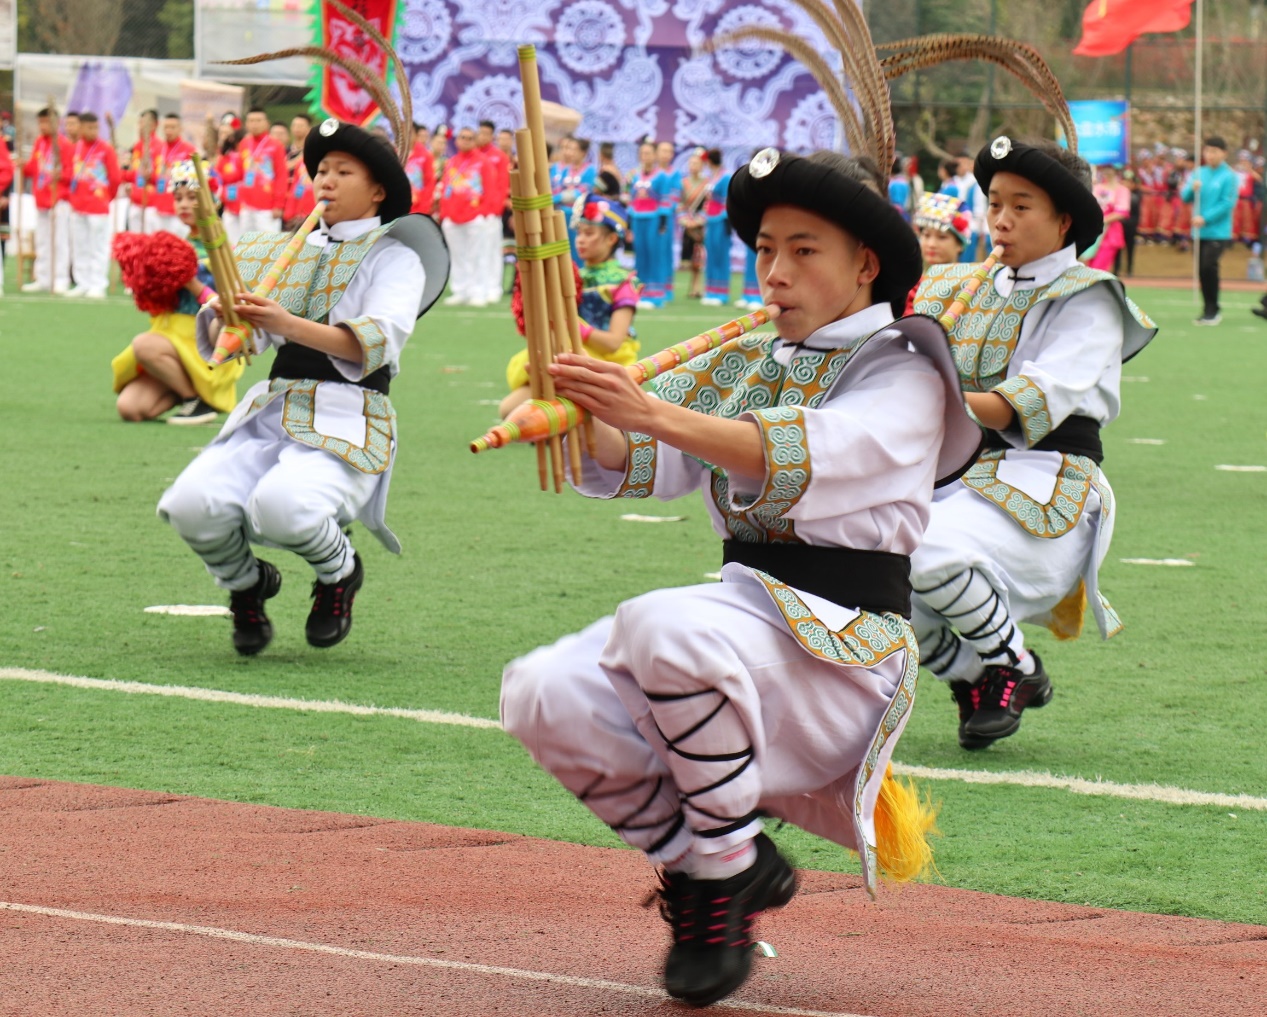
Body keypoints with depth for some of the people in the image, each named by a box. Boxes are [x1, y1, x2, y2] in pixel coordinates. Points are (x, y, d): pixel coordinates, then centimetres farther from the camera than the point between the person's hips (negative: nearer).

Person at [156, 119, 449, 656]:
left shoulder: (394, 257, 5)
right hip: (271, 409, 5)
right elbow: (218, 341, 16)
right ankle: (246, 582, 10)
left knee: (280, 505, -35)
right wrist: (226, 320, -10)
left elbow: (377, 342, -14)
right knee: (192, 504, -23)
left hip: (347, 421, -5)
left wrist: (290, 325, -27)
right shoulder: (288, 251, 21)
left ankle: (339, 572, 0)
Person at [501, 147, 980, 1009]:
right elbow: (641, 464, 5)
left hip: (847, 642, -7)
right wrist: (584, 415, -19)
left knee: (662, 627, -35)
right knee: (543, 695, -16)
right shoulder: (742, 364, 19)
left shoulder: (900, 372, -3)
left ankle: (728, 869, -17)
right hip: (745, 607, 7)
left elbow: (805, 459, -24)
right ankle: (702, 860, 2)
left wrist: (654, 412, -36)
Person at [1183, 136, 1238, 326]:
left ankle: (1212, 311, -6)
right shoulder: (1199, 174, 10)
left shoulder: (1229, 176, -6)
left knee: (1209, 266, -17)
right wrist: (1192, 188, -14)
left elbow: (1228, 203, -12)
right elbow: (1185, 197, 8)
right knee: (1202, 269, 5)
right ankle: (1208, 311, 16)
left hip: (1218, 231, -5)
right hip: (1200, 231, 5)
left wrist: (1206, 218, -17)